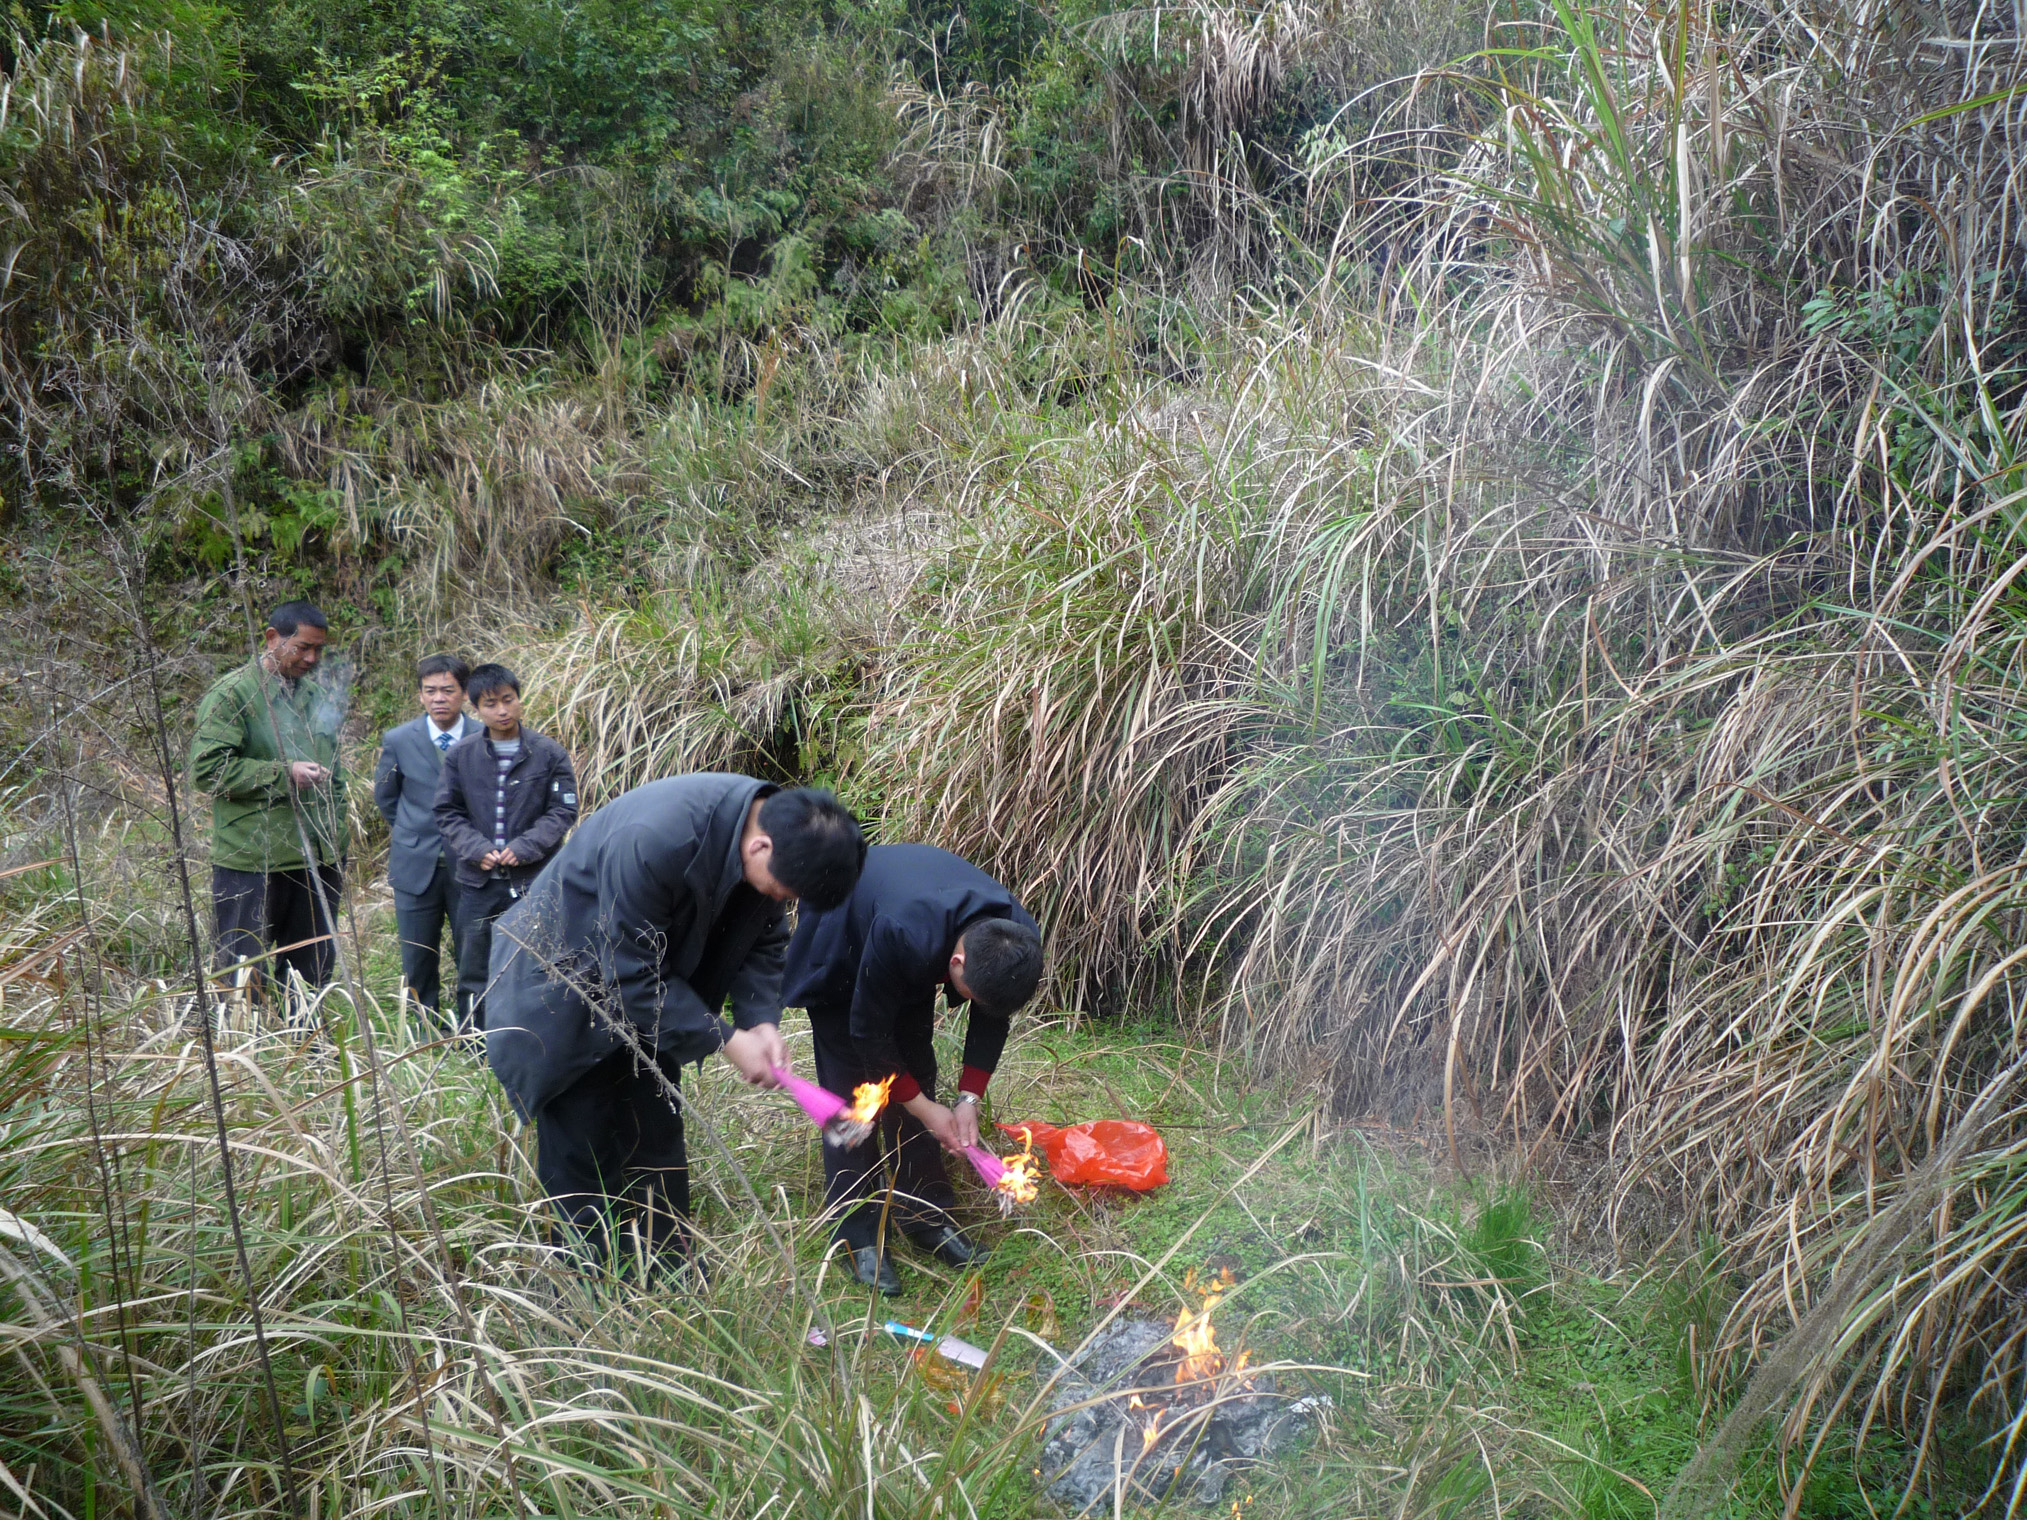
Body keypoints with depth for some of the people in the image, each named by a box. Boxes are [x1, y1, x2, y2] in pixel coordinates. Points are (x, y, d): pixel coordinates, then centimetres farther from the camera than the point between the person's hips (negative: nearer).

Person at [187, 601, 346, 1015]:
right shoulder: (231, 694, -6)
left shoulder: (317, 698, 18)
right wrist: (284, 774, -19)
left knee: (314, 971, 12)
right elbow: (206, 768, -16)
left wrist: (336, 839, 21)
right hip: (252, 862, -7)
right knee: (247, 975, -1)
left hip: (316, 862, 7)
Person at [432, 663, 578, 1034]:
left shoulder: (549, 753, -2)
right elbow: (447, 812, 7)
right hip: (477, 881, 2)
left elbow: (563, 811, -1)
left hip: (532, 880, -2)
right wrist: (476, 849, -9)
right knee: (473, 972, 9)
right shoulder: (461, 755, 3)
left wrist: (524, 847, -13)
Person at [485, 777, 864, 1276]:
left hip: (641, 1001, 7)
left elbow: (761, 939, -2)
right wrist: (726, 1039, -27)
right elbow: (633, 976, -31)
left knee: (657, 1142, 11)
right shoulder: (652, 841, -40)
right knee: (584, 1158, 0)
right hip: (565, 998, -6)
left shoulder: (778, 830, -17)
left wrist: (761, 1020, -18)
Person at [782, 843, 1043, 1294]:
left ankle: (926, 1215, 17)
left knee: (917, 1076, 5)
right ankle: (857, 1236, 3)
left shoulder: (1017, 941, -29)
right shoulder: (906, 937, -46)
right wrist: (924, 1108, -21)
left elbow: (992, 1019, -9)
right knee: (853, 1093, -6)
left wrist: (968, 1097, -18)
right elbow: (868, 1032, -30)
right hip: (843, 952, -5)